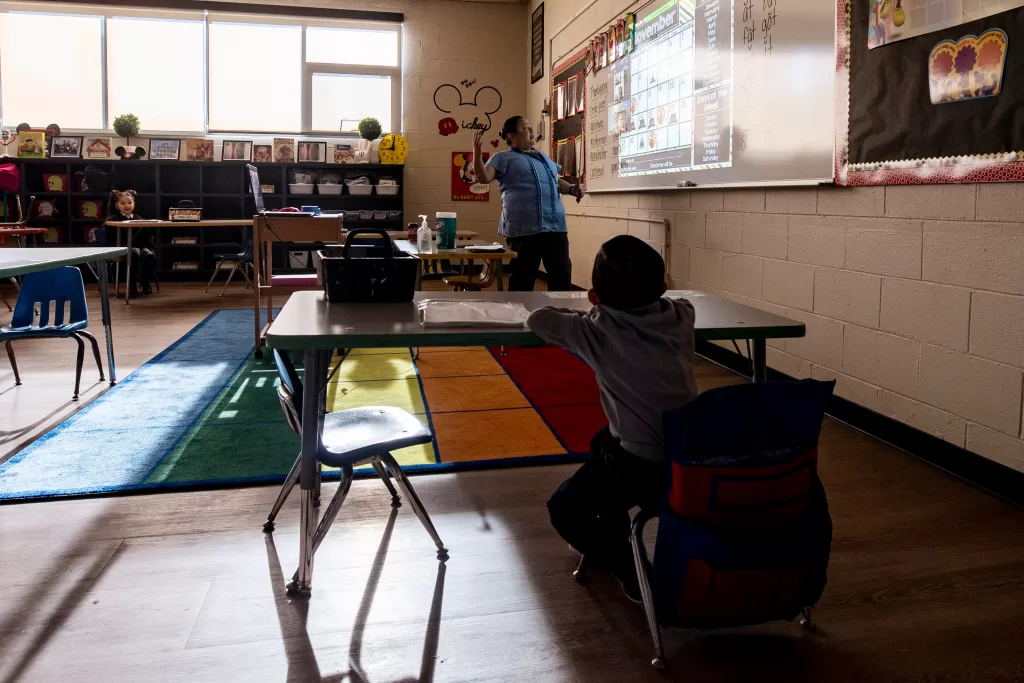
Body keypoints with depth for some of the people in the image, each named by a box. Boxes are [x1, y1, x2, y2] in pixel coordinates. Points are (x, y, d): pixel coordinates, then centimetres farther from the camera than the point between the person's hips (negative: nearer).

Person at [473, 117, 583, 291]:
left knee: (562, 275, 7)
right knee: (523, 278, 1)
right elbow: (484, 177, -10)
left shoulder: (543, 157, 24)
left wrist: (572, 189, 10)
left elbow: (557, 181, 31)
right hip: (525, 229, -6)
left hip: (556, 227, 6)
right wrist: (477, 151, -23)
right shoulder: (503, 158, 3)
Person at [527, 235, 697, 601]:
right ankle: (613, 535, 41)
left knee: (562, 510, 15)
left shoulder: (597, 331, -15)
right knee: (604, 441, 33)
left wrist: (584, 315, 12)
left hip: (643, 468, -6)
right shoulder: (681, 314, -3)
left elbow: (537, 319, -2)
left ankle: (632, 568, 5)